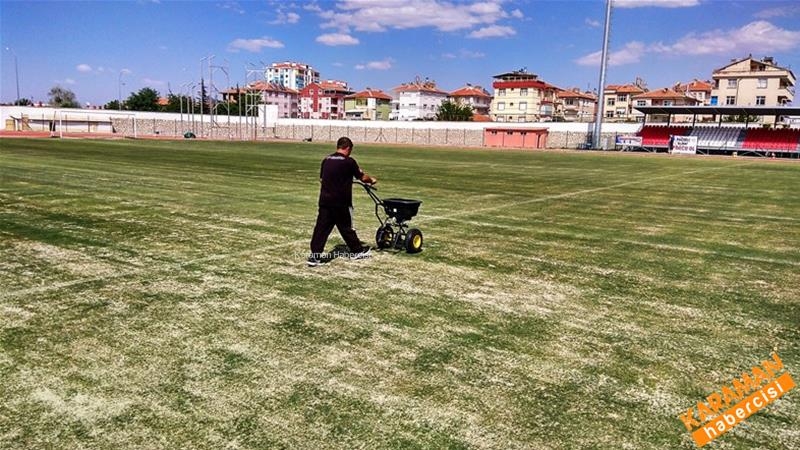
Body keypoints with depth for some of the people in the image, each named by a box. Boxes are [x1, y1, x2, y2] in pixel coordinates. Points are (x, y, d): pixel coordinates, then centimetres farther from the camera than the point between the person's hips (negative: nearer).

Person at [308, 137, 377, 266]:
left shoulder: (326, 160, 8)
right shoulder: (349, 162, -8)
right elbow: (363, 177, 1)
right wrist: (372, 180, 21)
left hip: (325, 201, 5)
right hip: (341, 203, -5)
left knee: (321, 228, 4)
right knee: (346, 228, 10)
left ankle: (314, 256, 0)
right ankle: (358, 251, 27)